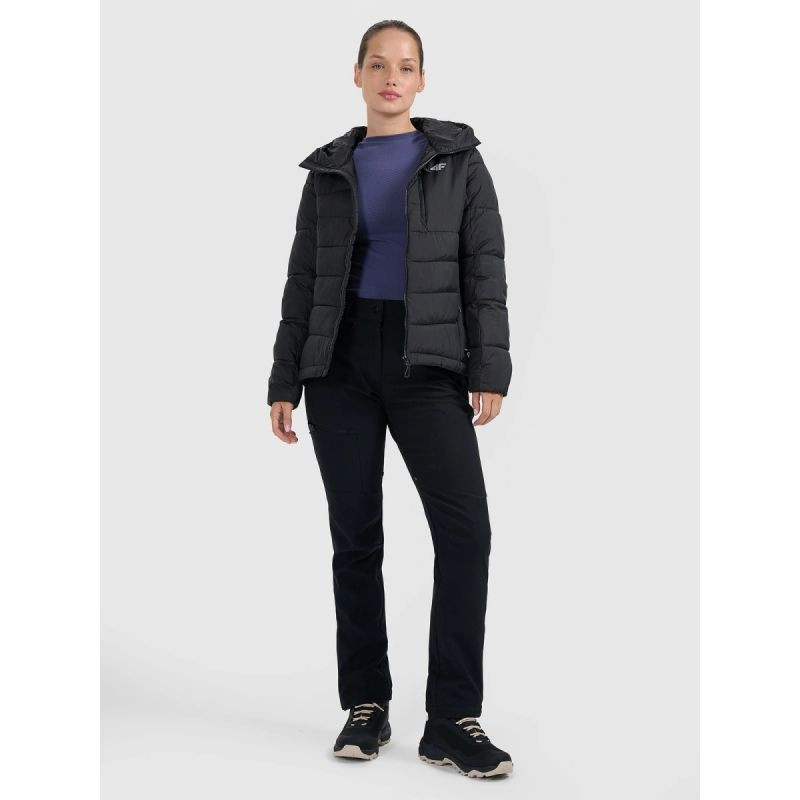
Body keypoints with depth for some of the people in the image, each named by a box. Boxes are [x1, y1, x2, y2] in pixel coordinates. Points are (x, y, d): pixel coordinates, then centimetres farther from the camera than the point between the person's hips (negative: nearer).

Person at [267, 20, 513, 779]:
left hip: (425, 365, -2)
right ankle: (366, 707, 13)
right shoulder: (329, 170, 11)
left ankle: (452, 721, -10)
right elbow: (303, 281, 11)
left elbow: (484, 268, 0)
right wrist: (283, 384, 4)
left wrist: (489, 370, -10)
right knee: (356, 536, 1)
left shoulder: (458, 158, 6)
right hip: (341, 362, 2)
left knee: (465, 528, -15)